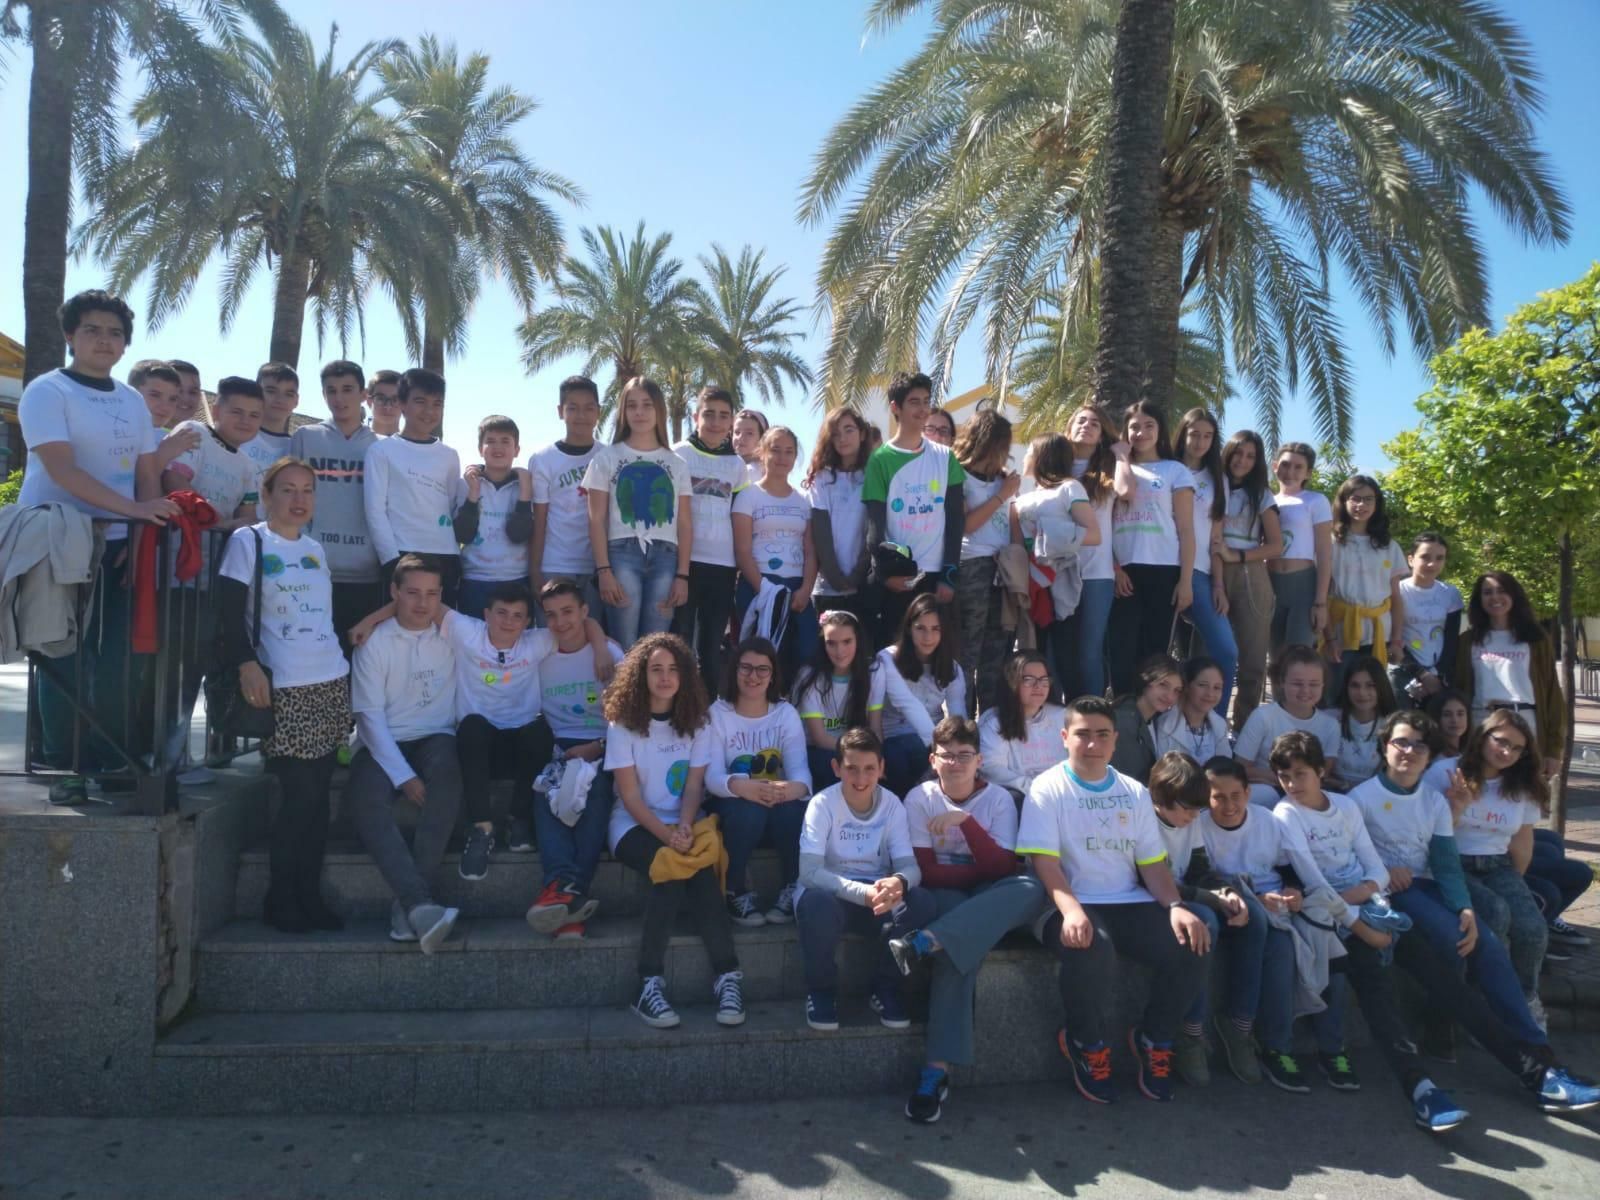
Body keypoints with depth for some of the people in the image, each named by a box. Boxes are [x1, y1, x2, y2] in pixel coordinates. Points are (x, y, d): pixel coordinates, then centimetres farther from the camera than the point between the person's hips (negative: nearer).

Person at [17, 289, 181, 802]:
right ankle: (66, 768, 9)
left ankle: (110, 762, 14)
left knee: (119, 658, 3)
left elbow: (148, 474, 11)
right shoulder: (47, 391, -6)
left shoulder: (132, 400, 13)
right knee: (64, 658, -1)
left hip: (117, 544, 5)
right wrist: (134, 509, -28)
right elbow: (62, 470, -18)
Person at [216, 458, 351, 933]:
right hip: (284, 688, -6)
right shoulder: (247, 541, 0)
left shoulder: (315, 548, 18)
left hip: (332, 683, 6)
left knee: (318, 792, 5)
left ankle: (309, 895, 13)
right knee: (300, 793, -7)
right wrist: (247, 664, -17)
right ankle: (280, 899, 8)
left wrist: (345, 664, 19)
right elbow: (229, 612, -6)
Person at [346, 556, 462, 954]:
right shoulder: (374, 642, 0)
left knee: (446, 770, -35)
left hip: (436, 738, 1)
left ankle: (409, 903, -35)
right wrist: (404, 776, -15)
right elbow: (370, 715, -4)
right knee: (368, 805, -32)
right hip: (383, 742, 0)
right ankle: (422, 904, -42)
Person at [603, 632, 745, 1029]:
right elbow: (630, 795, -8)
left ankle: (727, 977, -28)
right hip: (635, 825, -2)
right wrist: (666, 835, -21)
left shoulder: (697, 723, 6)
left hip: (683, 824, 2)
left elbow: (694, 786, -1)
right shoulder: (624, 724, -2)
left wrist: (685, 828, -20)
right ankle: (650, 983, -28)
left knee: (694, 866, -31)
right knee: (671, 867, -32)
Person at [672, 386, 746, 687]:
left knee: (712, 646, 9)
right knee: (680, 642, -1)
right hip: (685, 561, -3)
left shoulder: (737, 465, 12)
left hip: (723, 565, 3)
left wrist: (743, 565, 11)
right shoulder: (677, 455, 2)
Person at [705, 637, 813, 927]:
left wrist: (796, 787, -39)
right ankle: (738, 894, -15)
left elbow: (800, 767, -12)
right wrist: (742, 786, -42)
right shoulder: (717, 713, -6)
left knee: (794, 809, -33)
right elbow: (712, 776, -17)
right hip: (732, 804, -2)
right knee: (748, 809, -36)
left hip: (778, 802, 2)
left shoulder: (786, 713, 2)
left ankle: (790, 892, -11)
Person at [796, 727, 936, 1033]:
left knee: (921, 903, -28)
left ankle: (886, 988, -2)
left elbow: (910, 866, -13)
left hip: (878, 896, 3)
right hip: (832, 894, -2)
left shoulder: (892, 805, -6)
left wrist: (898, 882, -39)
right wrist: (864, 892, -41)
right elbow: (809, 872, -26)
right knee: (818, 903, -38)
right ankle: (821, 990, -7)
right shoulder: (823, 804, -16)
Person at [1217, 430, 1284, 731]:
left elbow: (1276, 546, 8)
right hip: (1214, 575, -1)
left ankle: (1245, 728, 5)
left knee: (1253, 658, -2)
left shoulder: (1262, 495, 13)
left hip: (1250, 577, 1)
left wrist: (1237, 556, -7)